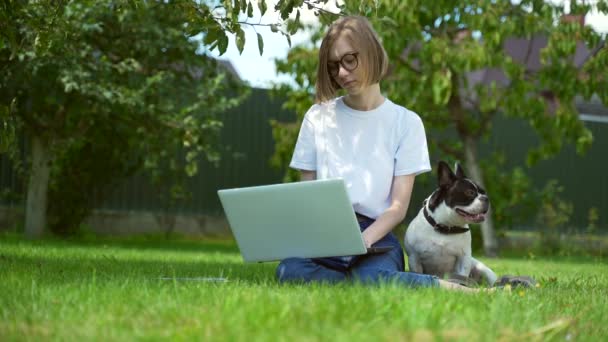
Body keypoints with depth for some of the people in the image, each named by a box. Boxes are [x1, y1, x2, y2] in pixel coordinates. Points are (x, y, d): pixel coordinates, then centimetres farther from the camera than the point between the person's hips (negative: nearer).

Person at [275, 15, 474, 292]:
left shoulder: (405, 122, 6)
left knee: (370, 278, -42)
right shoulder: (318, 117, 13)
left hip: (376, 236, -3)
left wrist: (362, 241, -20)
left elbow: (398, 207, 1)